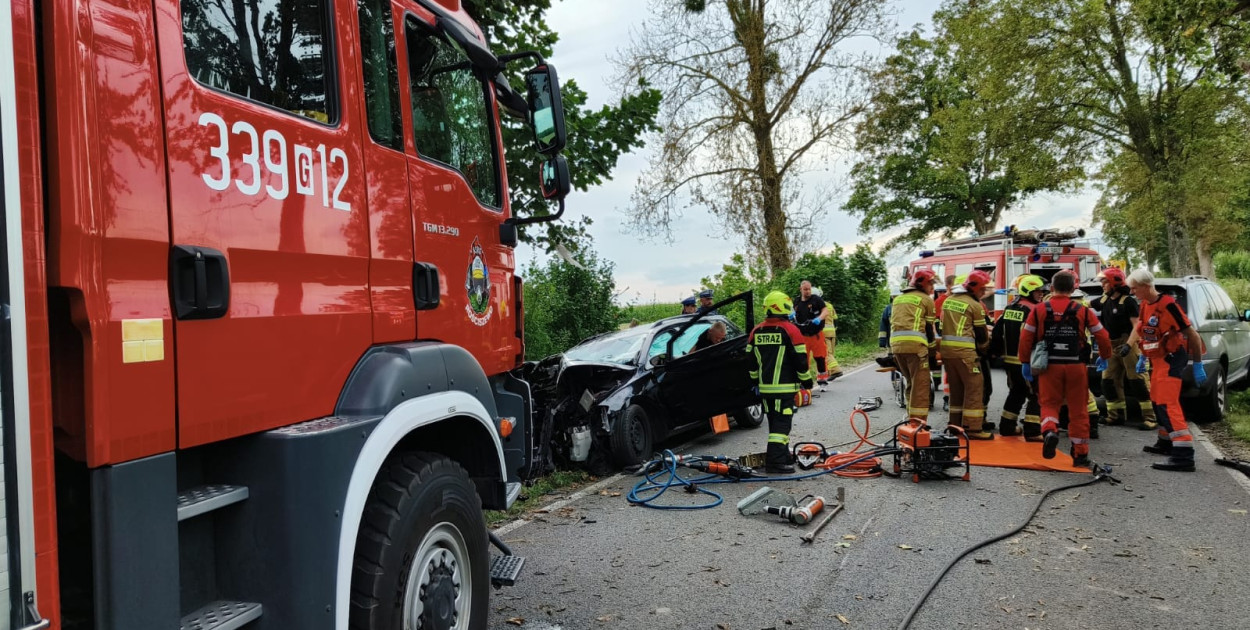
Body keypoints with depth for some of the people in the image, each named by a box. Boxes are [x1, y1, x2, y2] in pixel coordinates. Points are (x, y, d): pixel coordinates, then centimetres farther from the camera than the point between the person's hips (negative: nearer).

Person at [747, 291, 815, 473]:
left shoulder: (756, 332, 7)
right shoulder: (790, 330, -10)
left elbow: (751, 361, 12)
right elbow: (801, 359, -7)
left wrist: (755, 381, 21)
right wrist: (807, 381, 5)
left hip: (765, 387, 6)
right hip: (785, 387, -6)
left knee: (775, 422, 17)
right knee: (782, 423, -5)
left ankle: (784, 456, 28)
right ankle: (775, 461, -11)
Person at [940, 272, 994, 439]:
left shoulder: (948, 301, 16)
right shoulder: (974, 305, -4)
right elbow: (981, 333, 2)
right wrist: (984, 347, 20)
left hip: (946, 349, 8)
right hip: (964, 351, -7)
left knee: (956, 388, 15)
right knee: (974, 388, -3)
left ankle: (955, 425, 20)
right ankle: (973, 428, -5)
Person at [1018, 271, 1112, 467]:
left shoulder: (1039, 310, -1)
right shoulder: (1083, 310, 0)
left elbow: (1026, 338, -1)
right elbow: (1102, 336, 4)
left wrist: (1025, 362, 11)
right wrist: (1104, 356, 22)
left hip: (1049, 365, 0)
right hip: (1076, 365, 1)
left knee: (1049, 403, 11)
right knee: (1078, 409, 10)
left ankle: (1049, 431, -19)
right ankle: (1080, 454, 17)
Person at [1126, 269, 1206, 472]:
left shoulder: (1167, 305, -19)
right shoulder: (1145, 305, 8)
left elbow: (1191, 334, -17)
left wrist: (1198, 366, -14)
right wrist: (1142, 358, 22)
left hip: (1171, 359, -10)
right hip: (1158, 359, 10)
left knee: (1167, 404, -18)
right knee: (1158, 400, 20)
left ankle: (1183, 455, -22)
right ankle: (1166, 443, 36)